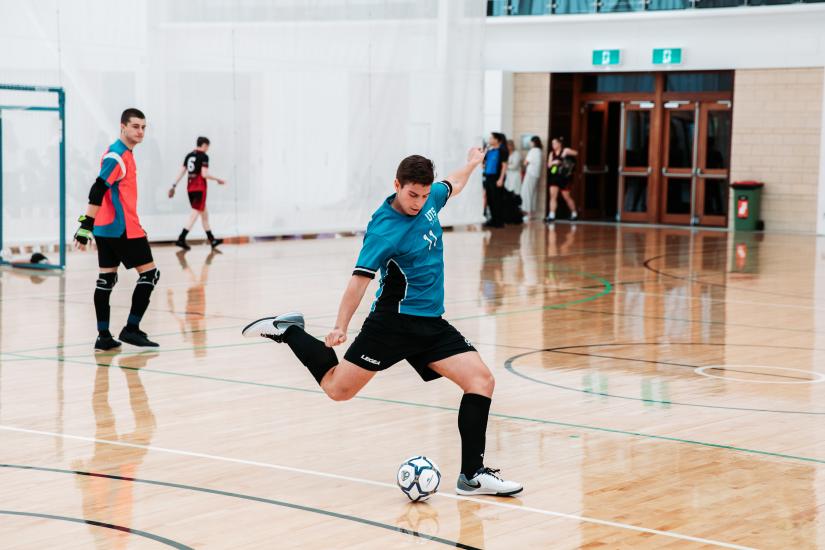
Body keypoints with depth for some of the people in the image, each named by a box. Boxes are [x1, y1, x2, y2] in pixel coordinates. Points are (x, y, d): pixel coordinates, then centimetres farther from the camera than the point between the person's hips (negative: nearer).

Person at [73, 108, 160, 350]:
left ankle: (104, 336, 8)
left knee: (106, 278, 7)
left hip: (106, 228, 10)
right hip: (121, 229, -10)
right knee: (149, 273, -4)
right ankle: (131, 329, -2)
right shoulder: (117, 156, -16)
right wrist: (86, 225, -27)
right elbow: (97, 192, -23)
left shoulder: (125, 154, 15)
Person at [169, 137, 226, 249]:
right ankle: (181, 239, -17)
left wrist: (174, 185, 11)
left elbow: (181, 172, 10)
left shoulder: (189, 156, 12)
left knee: (204, 213, 17)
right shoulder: (203, 156, -9)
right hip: (200, 188, -8)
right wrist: (218, 180, -5)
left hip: (190, 188, 8)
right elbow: (204, 174, -16)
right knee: (195, 214, -7)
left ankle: (212, 240, 24)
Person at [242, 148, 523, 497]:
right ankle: (288, 331, 19)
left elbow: (451, 186, 27)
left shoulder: (430, 198, 3)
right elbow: (360, 278, -25)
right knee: (338, 389, -2)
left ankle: (472, 475, -5)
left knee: (482, 380, -8)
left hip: (432, 323, 7)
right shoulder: (384, 230, -20)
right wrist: (341, 327, -33)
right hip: (393, 322, -6)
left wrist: (471, 164, 42)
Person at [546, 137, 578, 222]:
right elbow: (549, 165, 5)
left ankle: (574, 213, 24)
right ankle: (551, 216, -11)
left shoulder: (565, 150, -2)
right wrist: (554, 162, -15)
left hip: (564, 177, -4)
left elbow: (576, 153, -12)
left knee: (566, 197, 5)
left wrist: (567, 153, -24)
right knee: (553, 196, -8)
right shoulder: (552, 154, 10)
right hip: (554, 176, 4)